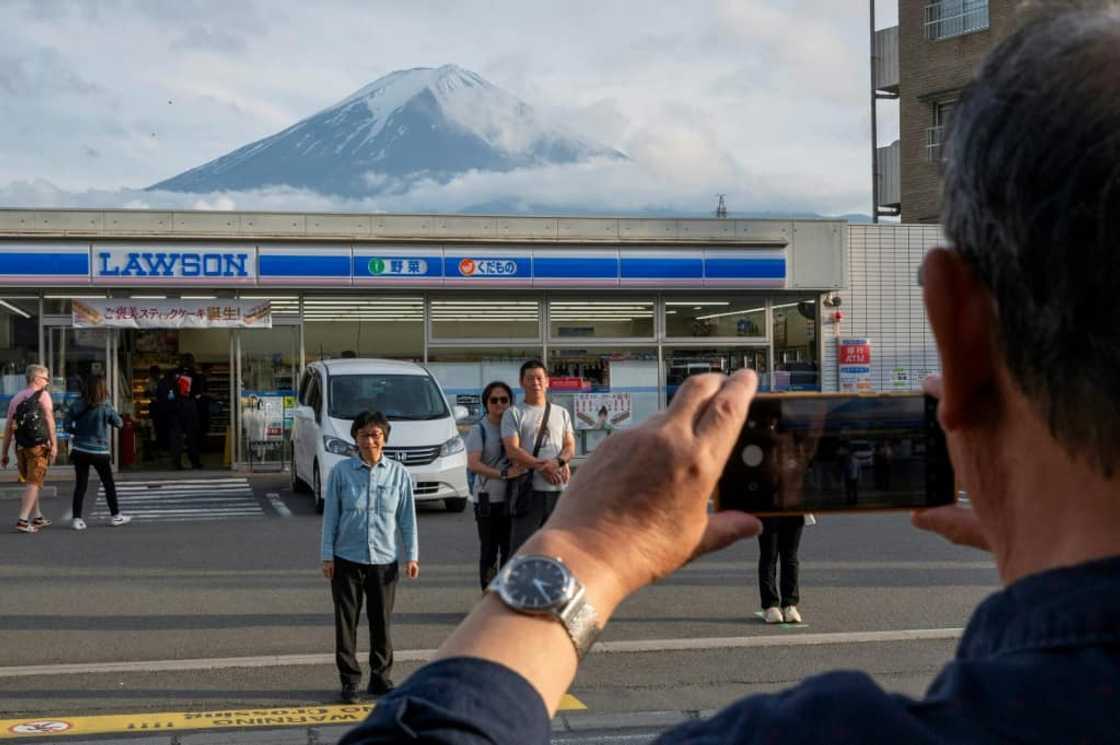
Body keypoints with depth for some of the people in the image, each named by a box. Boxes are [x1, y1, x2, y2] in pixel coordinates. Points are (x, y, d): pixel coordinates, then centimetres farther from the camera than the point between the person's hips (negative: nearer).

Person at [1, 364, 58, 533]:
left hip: (21, 446, 6)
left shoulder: (16, 398, 14)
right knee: (33, 484, -4)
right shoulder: (42, 394, -2)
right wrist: (54, 445, -17)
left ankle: (37, 518, 28)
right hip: (39, 445, -6)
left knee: (31, 482, 20)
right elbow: (49, 420, -14)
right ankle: (23, 521, -12)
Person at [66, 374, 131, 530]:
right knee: (109, 484, 14)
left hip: (80, 451, 2)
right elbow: (119, 423, -1)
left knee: (80, 485, 6)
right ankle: (115, 516, 23)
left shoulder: (79, 406, -6)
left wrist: (79, 432, 9)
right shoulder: (106, 408, -11)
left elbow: (68, 425, -6)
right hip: (99, 452, -2)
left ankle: (77, 518, 1)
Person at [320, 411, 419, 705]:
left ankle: (380, 677, 20)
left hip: (384, 559, 1)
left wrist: (411, 556, 2)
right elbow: (330, 515, 2)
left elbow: (407, 517, 6)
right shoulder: (341, 472, -1)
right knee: (346, 622, 3)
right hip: (347, 559, -1)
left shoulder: (398, 474, 3)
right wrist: (327, 555, 0)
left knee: (381, 622, 8)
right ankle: (349, 680, 12)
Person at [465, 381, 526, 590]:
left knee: (510, 549, 9)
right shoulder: (479, 430, -4)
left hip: (512, 498, 4)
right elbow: (473, 464, -15)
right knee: (489, 551, 0)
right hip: (488, 499, -4)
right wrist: (503, 474, -24)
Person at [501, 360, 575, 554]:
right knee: (521, 546, -9)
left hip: (559, 489, 4)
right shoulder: (513, 413, 5)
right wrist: (542, 466, -18)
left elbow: (570, 446, 11)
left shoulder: (561, 413, 19)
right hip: (527, 489, -4)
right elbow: (512, 450, -7)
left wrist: (559, 462, -13)